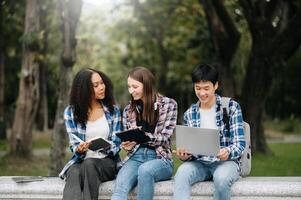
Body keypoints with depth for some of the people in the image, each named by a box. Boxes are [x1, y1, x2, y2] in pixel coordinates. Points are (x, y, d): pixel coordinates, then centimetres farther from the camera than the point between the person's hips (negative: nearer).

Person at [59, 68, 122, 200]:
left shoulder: (113, 110, 6)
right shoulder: (71, 112, 5)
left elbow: (116, 143, 3)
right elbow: (74, 144, 4)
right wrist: (79, 149, -21)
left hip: (106, 161, 0)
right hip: (80, 161, 0)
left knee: (89, 164, -34)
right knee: (74, 174, -34)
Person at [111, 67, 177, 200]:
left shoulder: (168, 105, 1)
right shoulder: (129, 110, 13)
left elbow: (164, 138, -5)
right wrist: (127, 146, -5)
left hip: (160, 158, -2)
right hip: (135, 157, 3)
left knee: (145, 170, -39)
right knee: (119, 187, -30)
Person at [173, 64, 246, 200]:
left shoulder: (231, 107, 1)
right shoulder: (189, 114, 11)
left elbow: (239, 144, -5)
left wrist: (228, 152, -29)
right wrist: (184, 155, -13)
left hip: (226, 161, -3)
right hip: (199, 163, 3)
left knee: (221, 177, -38)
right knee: (181, 173, -31)